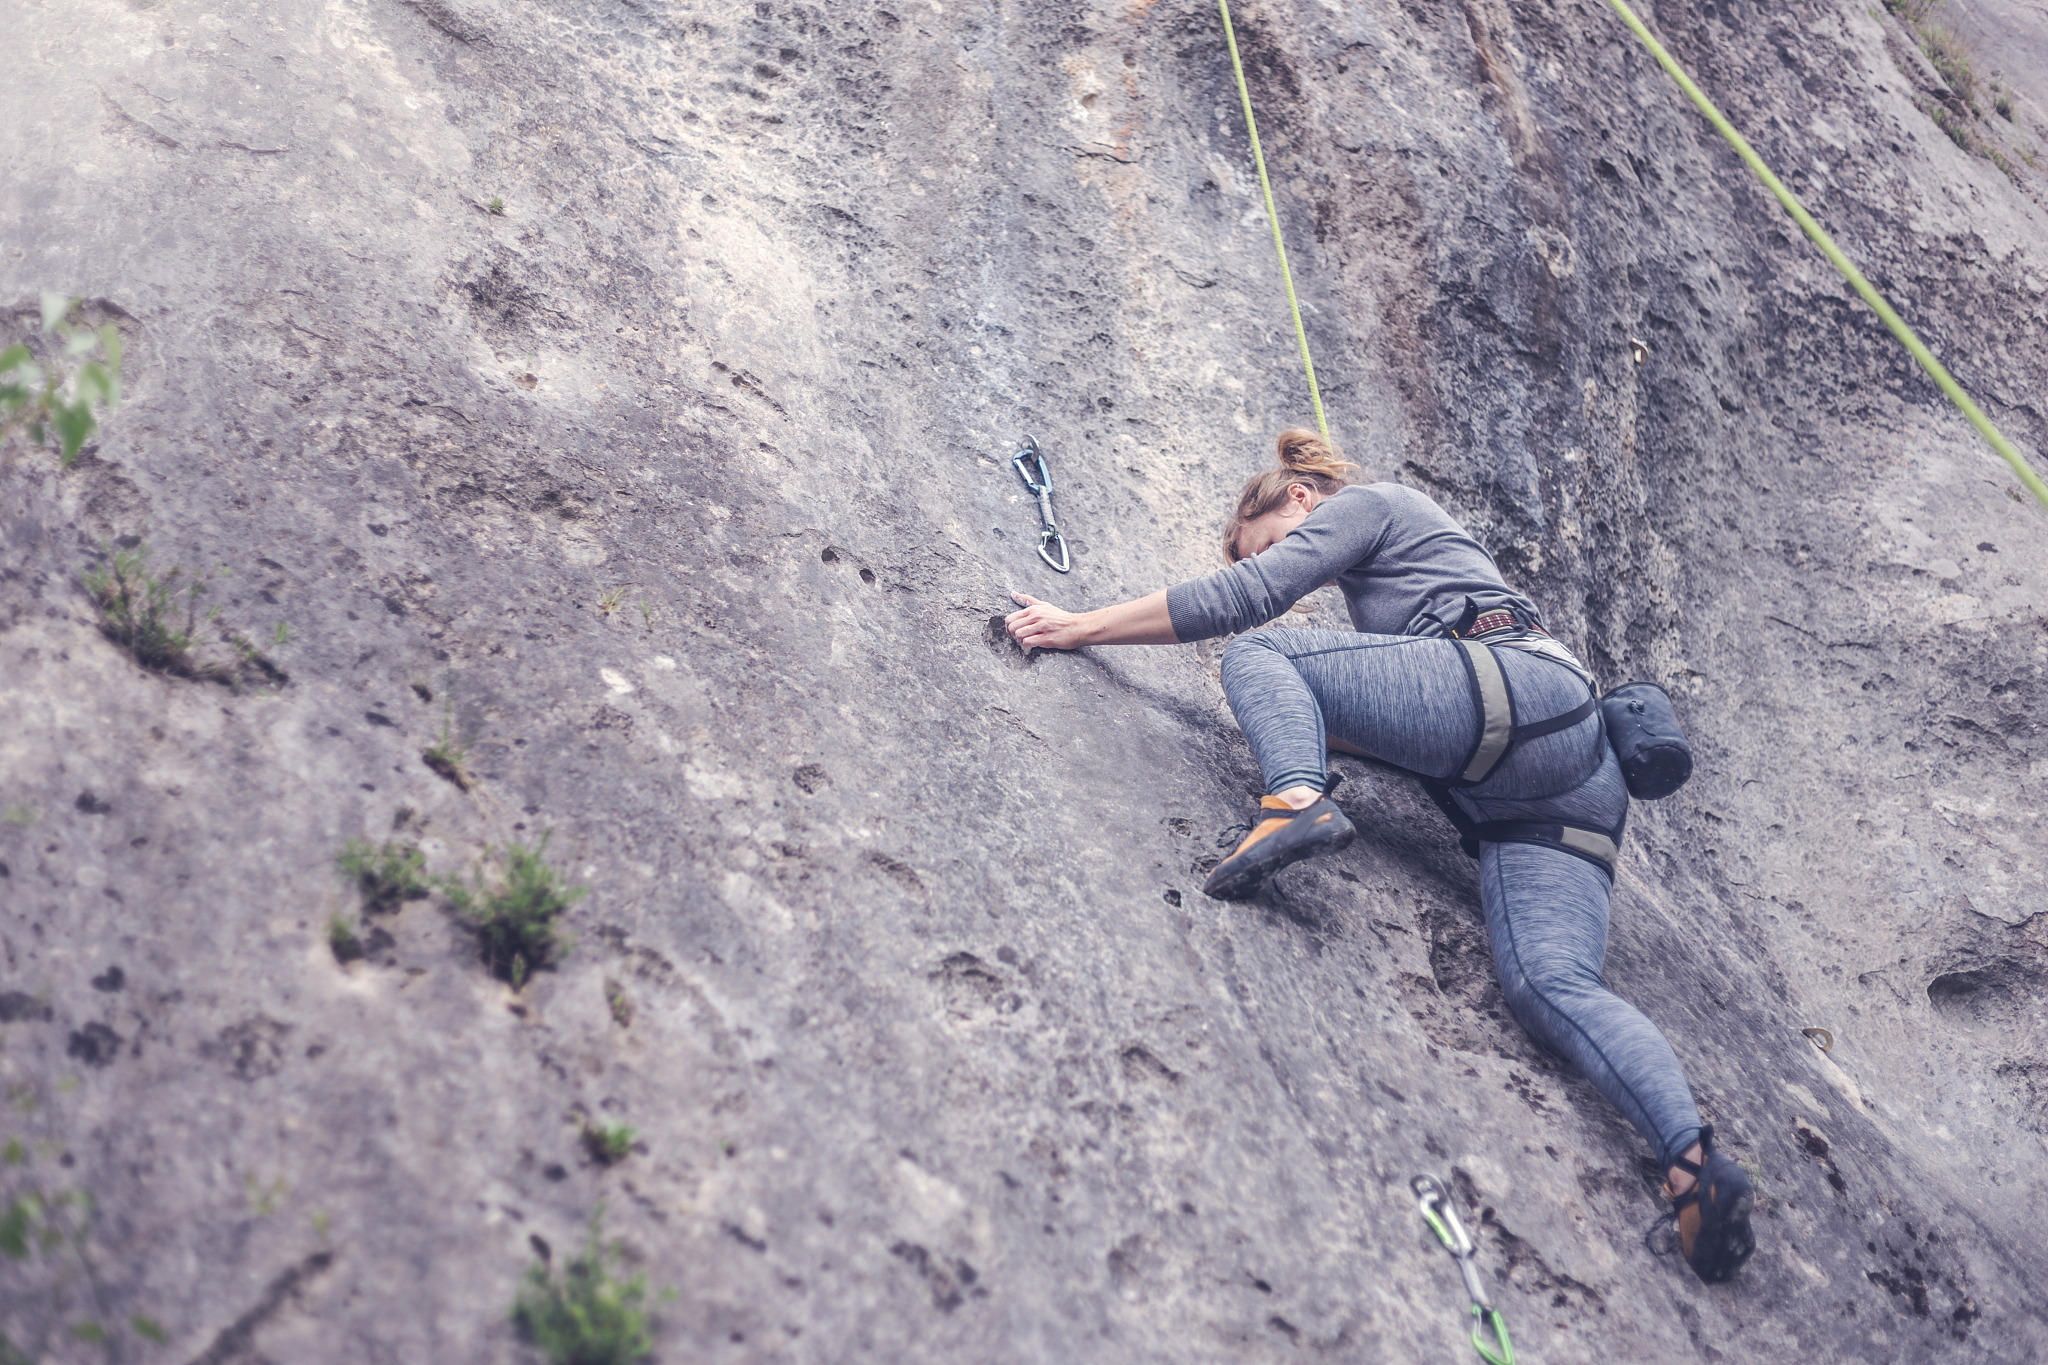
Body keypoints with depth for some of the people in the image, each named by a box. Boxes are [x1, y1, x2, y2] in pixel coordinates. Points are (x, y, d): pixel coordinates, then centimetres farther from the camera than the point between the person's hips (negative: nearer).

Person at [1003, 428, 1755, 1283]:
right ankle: (1694, 1162, -34)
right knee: (1550, 982, -13)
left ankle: (1296, 801, -31)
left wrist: (1083, 626, 6)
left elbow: (1243, 598, 1)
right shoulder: (1396, 559, 40)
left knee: (1255, 654, -1)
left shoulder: (1367, 504, 14)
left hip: (1515, 687, -9)